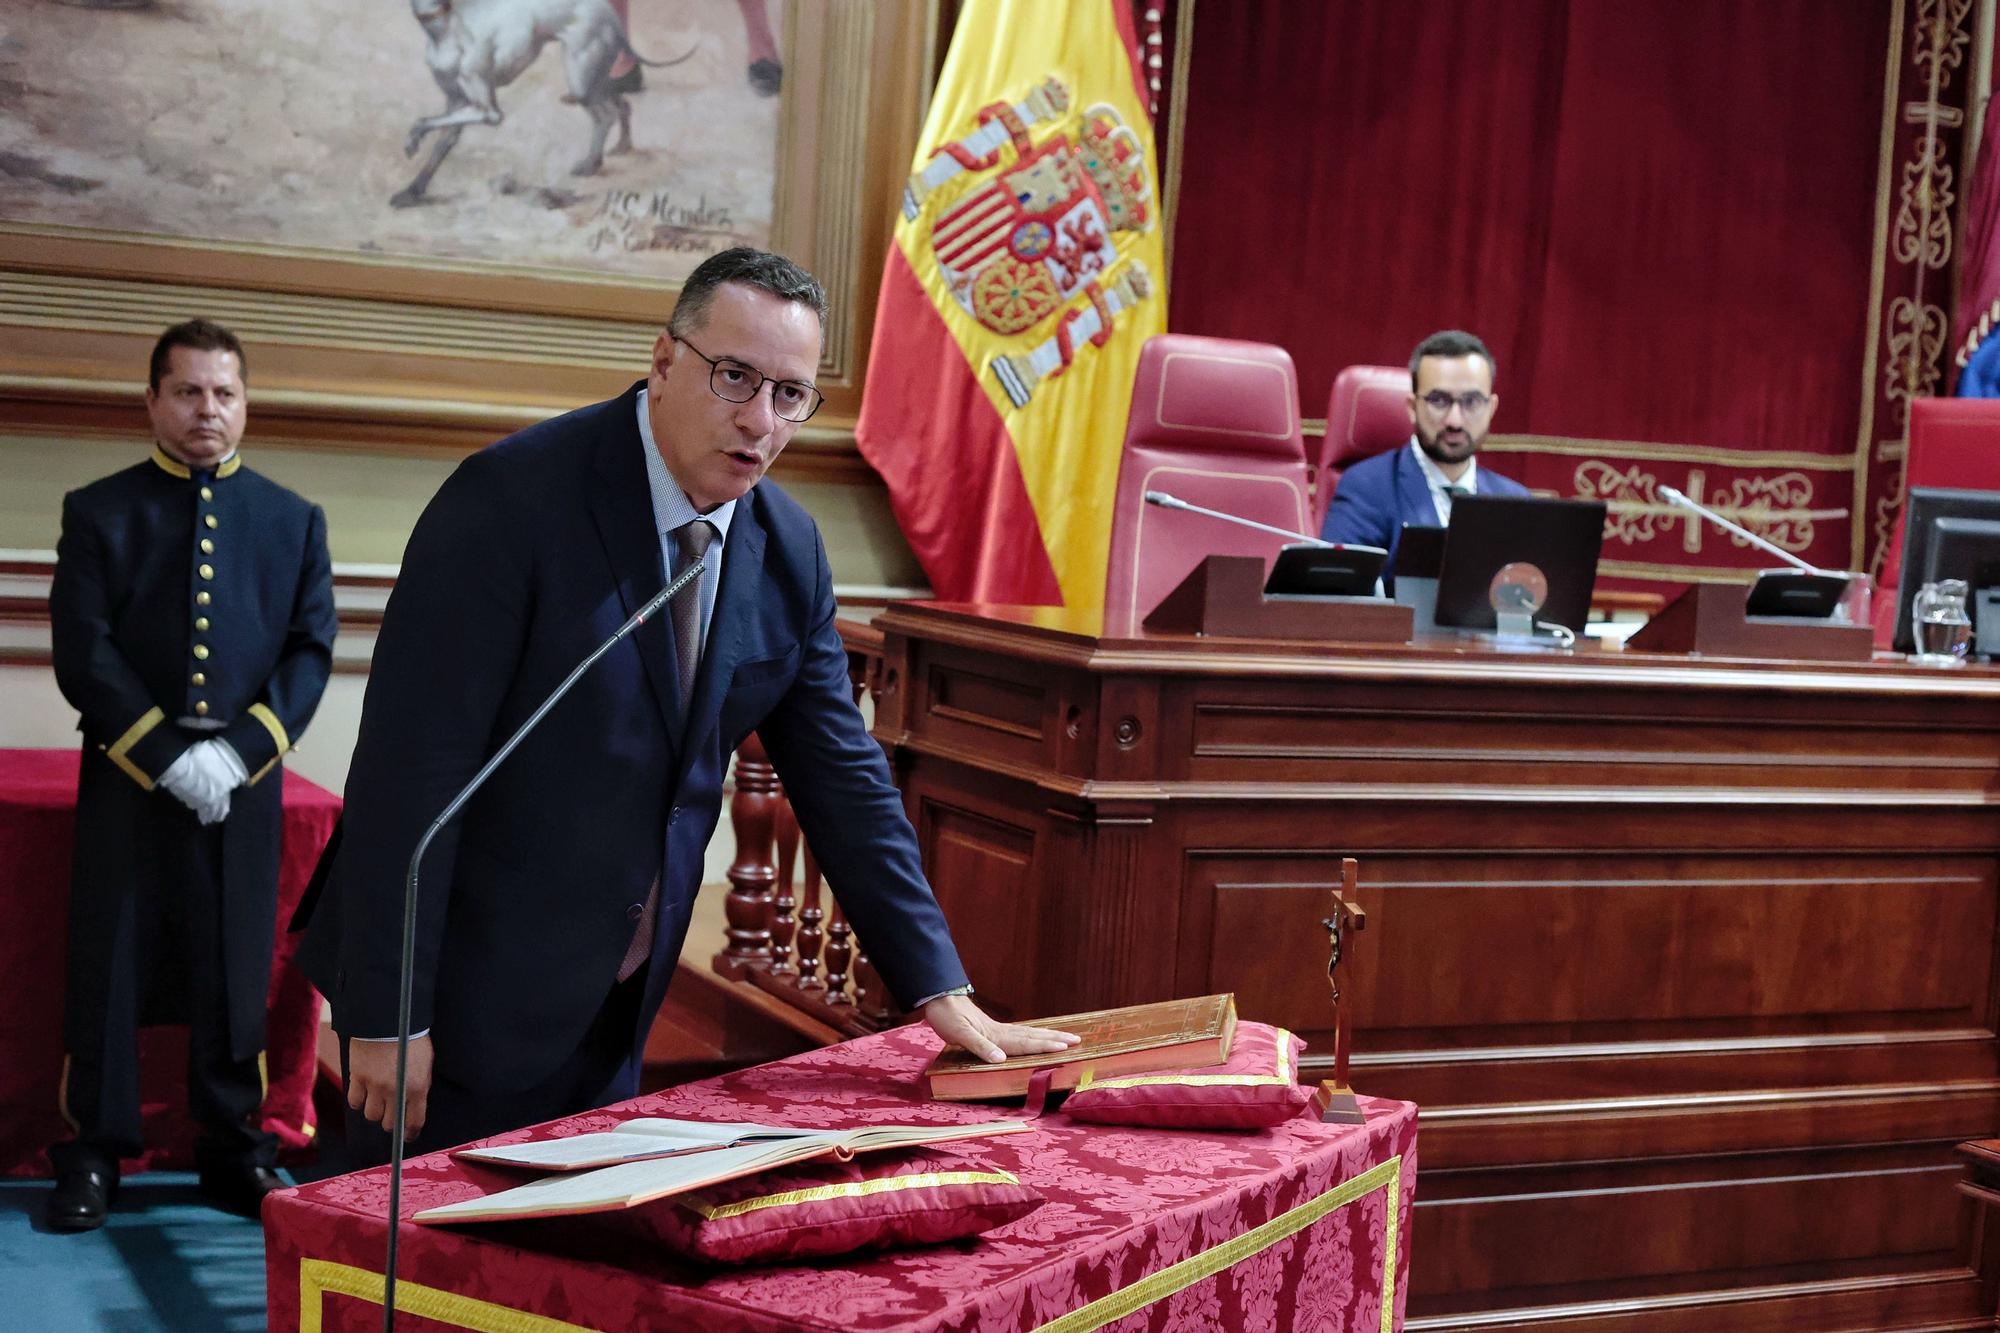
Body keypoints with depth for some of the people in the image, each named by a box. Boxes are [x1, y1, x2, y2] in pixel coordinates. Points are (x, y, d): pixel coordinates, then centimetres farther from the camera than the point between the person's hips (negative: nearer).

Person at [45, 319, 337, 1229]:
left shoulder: (292, 521, 12)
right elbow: (83, 654, -3)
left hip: (245, 783, 2)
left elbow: (312, 651, 5)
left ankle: (234, 1150, 16)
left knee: (238, 972, 6)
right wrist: (169, 757, -13)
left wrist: (236, 751, -9)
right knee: (109, 967, 1)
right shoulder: (99, 512, 5)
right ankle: (93, 1154, 11)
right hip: (127, 779, -2)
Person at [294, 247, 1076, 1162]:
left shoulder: (787, 550, 2)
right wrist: (387, 1017, -20)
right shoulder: (513, 498, -18)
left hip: (613, 1011, 6)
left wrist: (943, 995, 5)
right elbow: (411, 765, -20)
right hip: (466, 988, -6)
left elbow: (842, 776, 8)